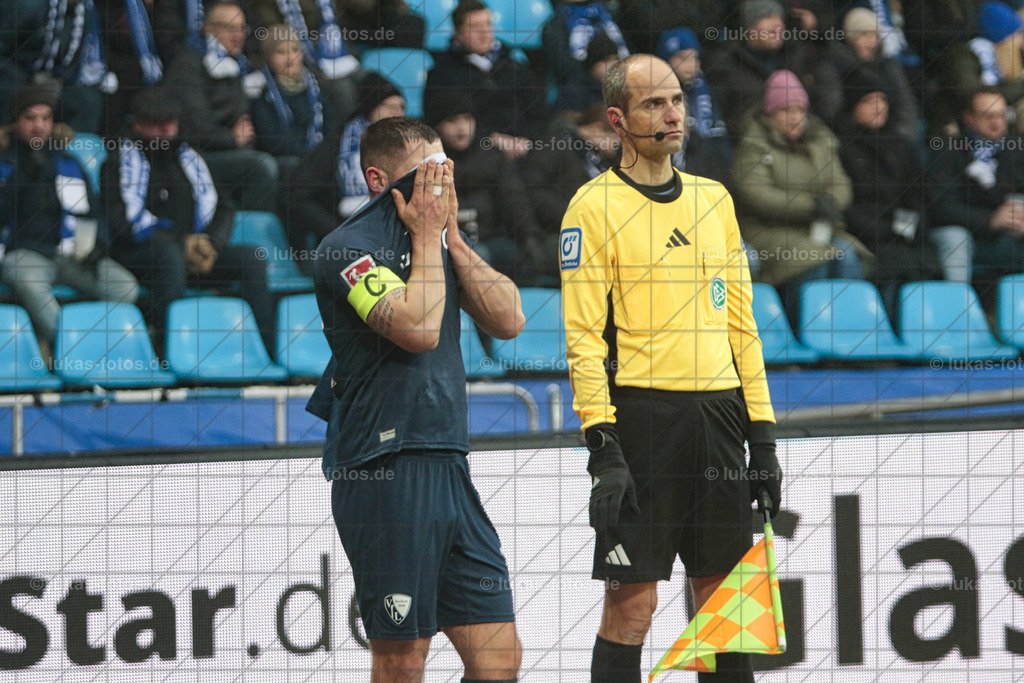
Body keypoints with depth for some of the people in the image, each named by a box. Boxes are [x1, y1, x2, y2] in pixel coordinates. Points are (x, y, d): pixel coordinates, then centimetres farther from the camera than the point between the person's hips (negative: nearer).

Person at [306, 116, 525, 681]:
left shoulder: (440, 244, 18)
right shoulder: (349, 248, -7)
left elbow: (507, 320, 9)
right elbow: (419, 328, -20)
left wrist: (451, 236, 4)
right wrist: (427, 236, -7)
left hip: (448, 467, 8)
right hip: (385, 472, -8)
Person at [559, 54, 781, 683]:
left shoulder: (714, 199, 15)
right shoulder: (595, 206, -2)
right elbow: (584, 337, -7)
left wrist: (763, 435, 12)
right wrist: (603, 448, -16)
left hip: (720, 415, 5)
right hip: (641, 413, -5)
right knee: (632, 603, -6)